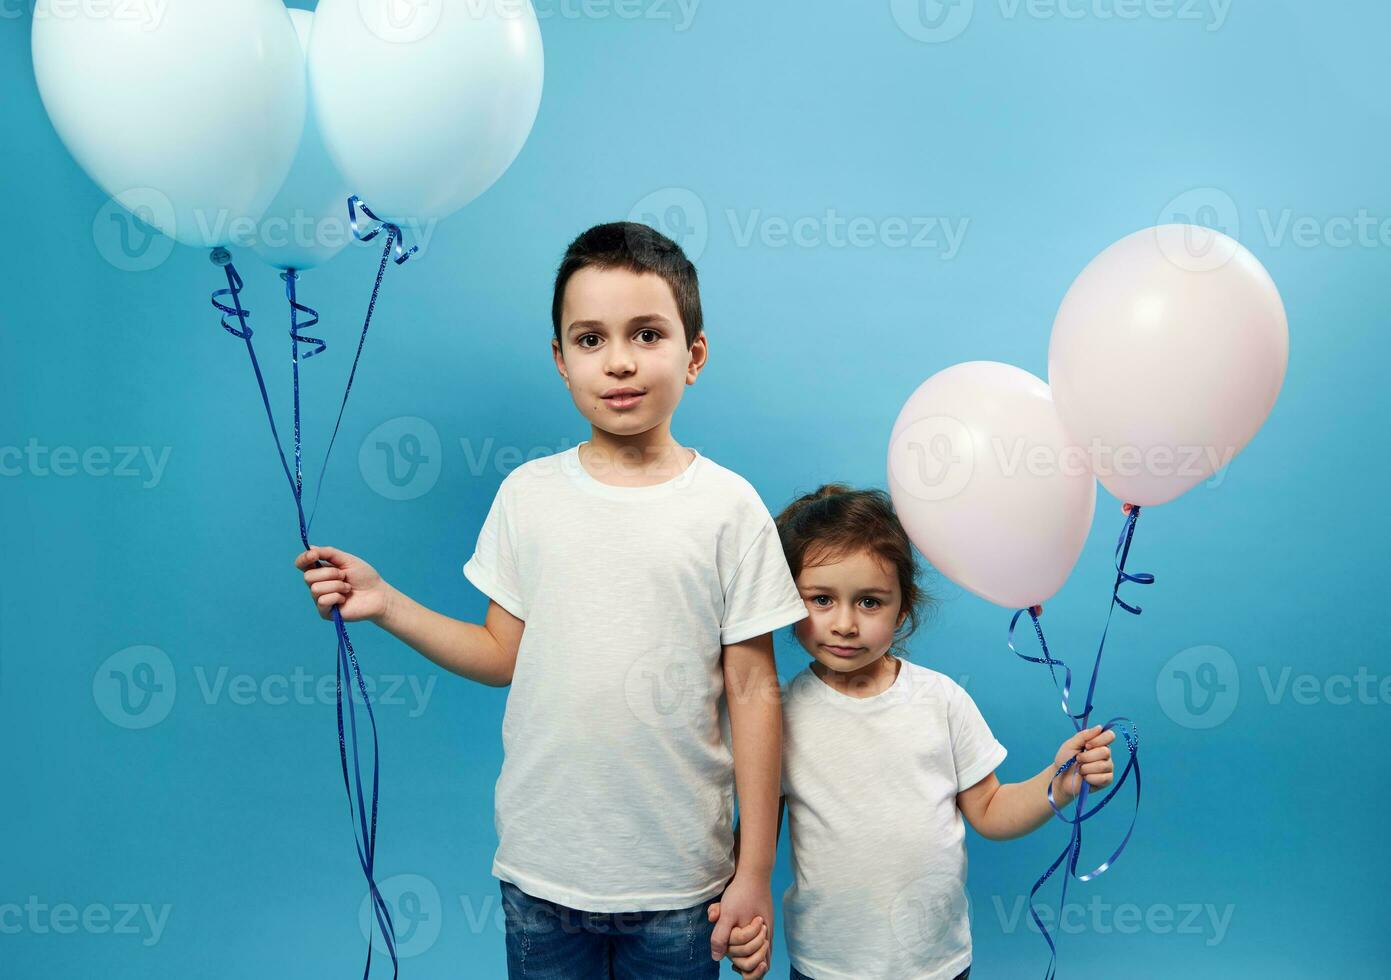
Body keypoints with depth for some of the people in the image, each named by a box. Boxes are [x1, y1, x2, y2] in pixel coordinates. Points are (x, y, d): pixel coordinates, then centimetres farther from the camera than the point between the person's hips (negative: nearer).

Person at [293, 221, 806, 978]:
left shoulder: (729, 506, -7)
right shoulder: (527, 494, 0)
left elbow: (752, 692, -5)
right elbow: (504, 654, 4)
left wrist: (756, 871, -3)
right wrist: (385, 604, -7)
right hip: (541, 869, 2)